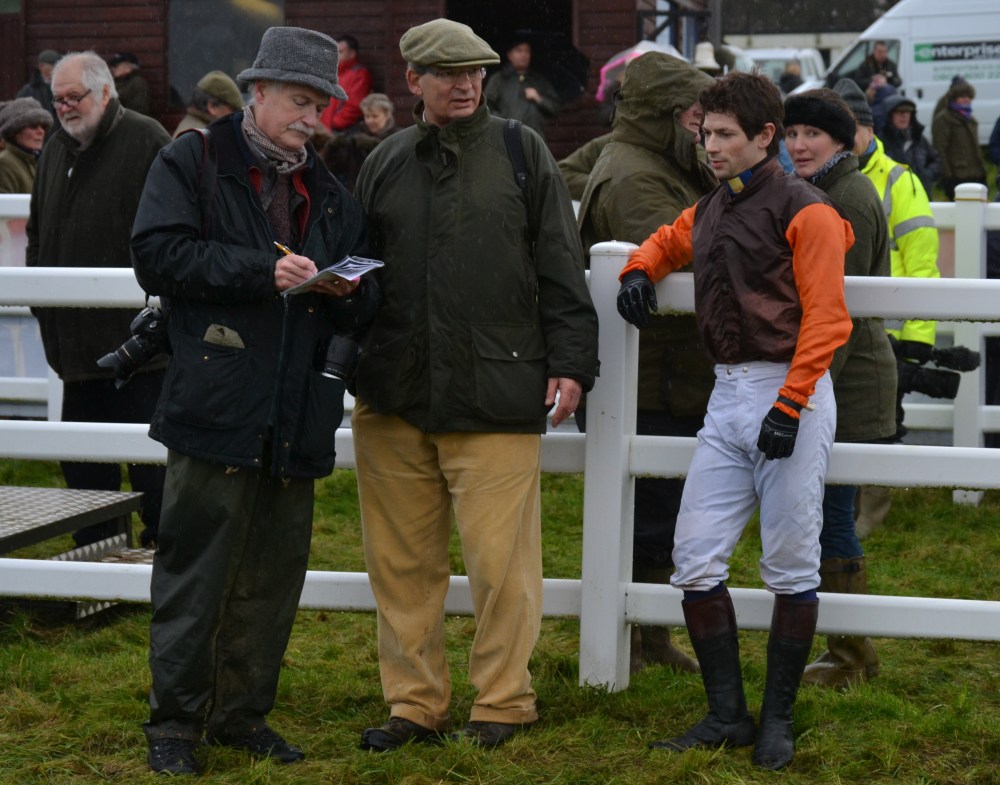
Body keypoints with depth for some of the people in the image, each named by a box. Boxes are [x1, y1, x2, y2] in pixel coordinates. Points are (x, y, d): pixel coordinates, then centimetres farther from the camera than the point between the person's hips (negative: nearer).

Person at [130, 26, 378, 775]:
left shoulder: (329, 191, 19)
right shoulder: (194, 161, 4)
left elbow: (367, 301, 20)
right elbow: (158, 255, -10)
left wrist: (349, 289, -4)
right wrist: (261, 271, -15)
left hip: (297, 416, 5)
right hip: (216, 402, -5)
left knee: (274, 572, 8)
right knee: (195, 569, -2)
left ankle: (243, 712, 20)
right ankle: (175, 720, 8)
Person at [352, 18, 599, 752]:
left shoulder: (522, 153, 6)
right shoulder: (385, 165, 13)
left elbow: (561, 269, 4)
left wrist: (569, 362, -2)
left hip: (498, 397, -3)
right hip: (395, 400, 3)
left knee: (500, 559, -2)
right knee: (403, 560, 7)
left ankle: (502, 701, 12)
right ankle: (415, 702, 18)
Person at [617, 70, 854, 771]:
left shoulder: (804, 210, -7)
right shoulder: (708, 213, 16)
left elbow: (825, 318, -13)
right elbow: (666, 241, 37)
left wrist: (789, 404, -19)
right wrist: (640, 269, 13)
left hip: (791, 393, -7)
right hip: (727, 396, 7)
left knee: (791, 568, 0)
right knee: (696, 559, 1)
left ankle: (778, 721, 10)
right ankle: (727, 715, 10)